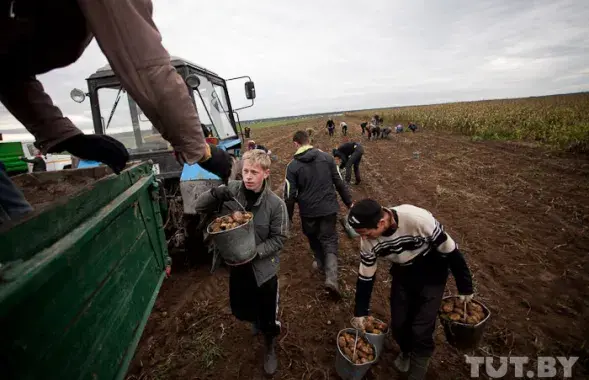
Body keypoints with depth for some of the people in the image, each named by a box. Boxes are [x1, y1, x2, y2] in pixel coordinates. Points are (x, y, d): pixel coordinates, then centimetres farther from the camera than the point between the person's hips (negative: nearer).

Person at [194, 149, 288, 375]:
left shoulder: (276, 204, -20)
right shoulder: (231, 190, -13)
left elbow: (278, 239, -12)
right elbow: (199, 207, -8)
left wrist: (255, 252, -25)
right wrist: (215, 193, -28)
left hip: (264, 266, -3)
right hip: (237, 263, 4)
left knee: (268, 312, 14)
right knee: (240, 308, 26)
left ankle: (270, 348, 45)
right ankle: (255, 321, 62)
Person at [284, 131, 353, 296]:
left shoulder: (293, 165, -8)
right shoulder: (327, 157, -2)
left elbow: (290, 194, -7)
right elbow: (339, 183, 1)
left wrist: (288, 216, 4)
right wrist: (349, 202, 13)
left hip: (308, 211, -1)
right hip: (328, 208, 1)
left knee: (314, 239, 24)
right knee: (329, 241, 9)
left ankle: (322, 264, 44)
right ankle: (331, 277, -6)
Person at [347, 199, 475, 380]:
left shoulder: (418, 219, -39)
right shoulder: (368, 240, -24)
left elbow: (450, 250, -21)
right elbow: (365, 277, -8)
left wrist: (465, 288, -8)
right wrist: (360, 312, 2)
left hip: (431, 275, -3)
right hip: (403, 274, 3)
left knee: (421, 330, -5)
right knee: (398, 324, 8)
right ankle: (407, 352, 43)